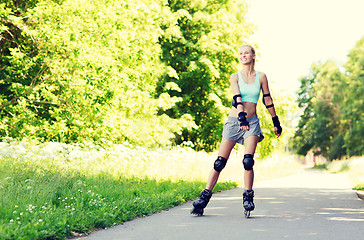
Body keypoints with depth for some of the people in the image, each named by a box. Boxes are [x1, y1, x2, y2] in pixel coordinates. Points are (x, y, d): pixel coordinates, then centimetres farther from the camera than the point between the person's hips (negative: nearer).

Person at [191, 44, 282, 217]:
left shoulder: (261, 77, 6)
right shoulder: (235, 77, 2)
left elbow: (268, 101, 13)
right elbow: (237, 98, -14)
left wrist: (276, 122, 15)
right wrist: (242, 118, -29)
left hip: (252, 122, 0)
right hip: (234, 121, 0)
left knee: (248, 160, -17)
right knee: (220, 162, -3)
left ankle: (248, 198, -2)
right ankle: (205, 197, 5)